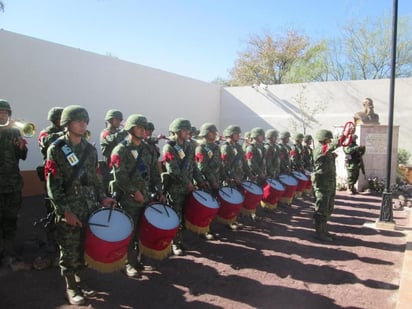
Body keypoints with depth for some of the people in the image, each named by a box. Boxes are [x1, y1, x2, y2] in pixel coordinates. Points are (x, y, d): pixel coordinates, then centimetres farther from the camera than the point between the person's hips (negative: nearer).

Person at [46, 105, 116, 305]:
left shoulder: (90, 149, 8)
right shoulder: (56, 149, -8)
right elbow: (53, 185, -12)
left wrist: (102, 197, 2)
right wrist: (65, 211, -17)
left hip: (89, 207, 5)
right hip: (67, 210, -4)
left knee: (85, 248, 12)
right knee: (69, 250, 6)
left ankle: (81, 281, 30)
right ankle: (71, 287, 23)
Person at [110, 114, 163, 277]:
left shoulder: (149, 150, 12)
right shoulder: (120, 150, -7)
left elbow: (155, 173, 13)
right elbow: (119, 175, -15)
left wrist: (158, 190, 3)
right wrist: (134, 191, -19)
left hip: (147, 197, 5)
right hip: (129, 199, -5)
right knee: (130, 233, 3)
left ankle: (139, 259, 26)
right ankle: (130, 264, 15)